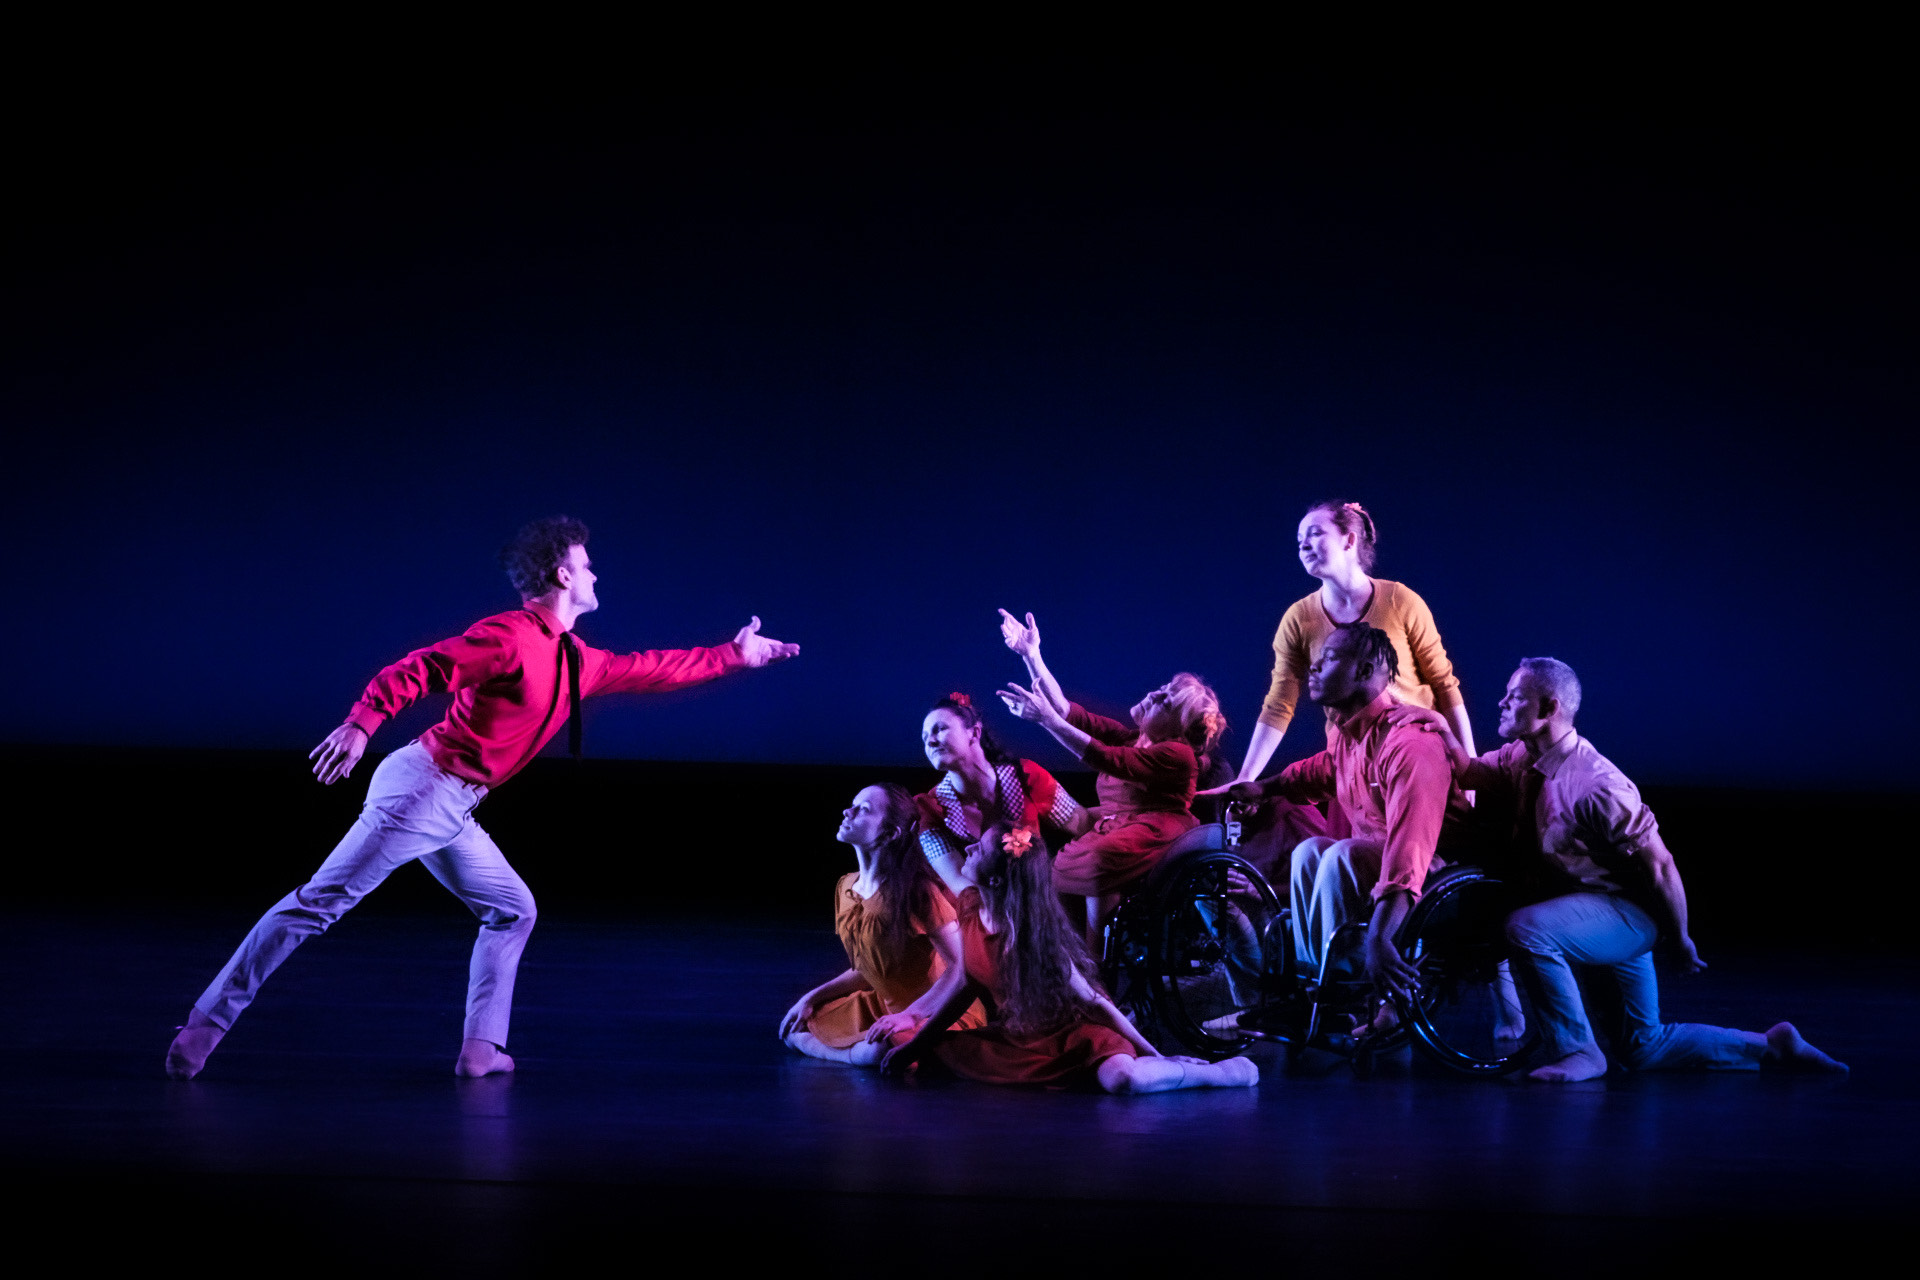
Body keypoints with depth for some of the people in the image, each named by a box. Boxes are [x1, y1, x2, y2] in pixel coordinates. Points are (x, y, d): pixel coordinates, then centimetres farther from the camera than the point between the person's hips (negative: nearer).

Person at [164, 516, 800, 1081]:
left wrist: (734, 656, 33)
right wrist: (361, 722, -37)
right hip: (421, 786, -10)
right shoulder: (511, 636, -13)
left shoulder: (576, 661, 15)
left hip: (451, 813, 10)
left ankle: (480, 1047, 12)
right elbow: (419, 668, -22)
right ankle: (208, 1021, -11)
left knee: (511, 910, 13)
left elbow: (645, 670, 30)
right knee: (320, 902, -11)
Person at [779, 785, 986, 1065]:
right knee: (794, 1030, 3)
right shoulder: (846, 888, 3)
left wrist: (911, 1015, -29)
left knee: (872, 1052, -37)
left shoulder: (916, 892, -22)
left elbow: (962, 965, -24)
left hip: (936, 1011, -9)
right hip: (884, 1007, 9)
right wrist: (811, 998, 8)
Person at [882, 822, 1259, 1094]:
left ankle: (1217, 1074, -11)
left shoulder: (1035, 936, -23)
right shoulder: (970, 906, -5)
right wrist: (914, 1044, 10)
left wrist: (1155, 1056, -16)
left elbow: (1094, 1002, -18)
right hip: (1013, 1039, 9)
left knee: (1121, 1079, -42)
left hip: (1068, 1037, -9)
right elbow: (969, 985, 8)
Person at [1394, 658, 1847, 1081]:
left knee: (1527, 928, -34)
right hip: (1589, 913, 9)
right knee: (1644, 1050, 15)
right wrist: (1444, 731, -18)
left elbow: (1660, 866, -21)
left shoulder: (1599, 786, -26)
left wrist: (1681, 940, -11)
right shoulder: (1523, 759, -2)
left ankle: (1576, 1052, -20)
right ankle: (1770, 1045, 26)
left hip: (1628, 913, -9)